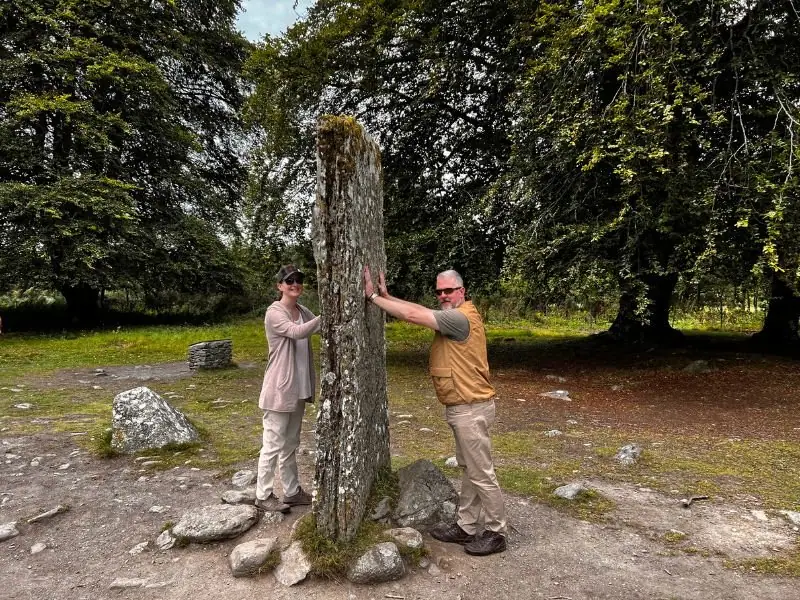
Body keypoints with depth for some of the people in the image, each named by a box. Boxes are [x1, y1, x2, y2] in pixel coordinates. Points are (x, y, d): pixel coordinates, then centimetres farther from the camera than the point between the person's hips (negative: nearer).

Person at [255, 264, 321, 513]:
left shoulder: (303, 312, 9)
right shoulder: (274, 313, -14)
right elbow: (297, 332, -28)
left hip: (298, 389, 8)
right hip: (279, 390, -8)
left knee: (290, 444, 17)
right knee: (273, 444, 1)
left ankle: (292, 491, 27)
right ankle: (263, 495, 15)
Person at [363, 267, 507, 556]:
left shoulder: (460, 317, -21)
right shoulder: (452, 316, 10)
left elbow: (412, 315, -25)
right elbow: (419, 310, 4)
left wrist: (374, 297, -18)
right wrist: (386, 295, -6)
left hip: (471, 409, -10)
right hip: (461, 409, 10)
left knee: (481, 474, 3)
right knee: (469, 470, 18)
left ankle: (496, 533, 19)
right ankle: (466, 527, 30)